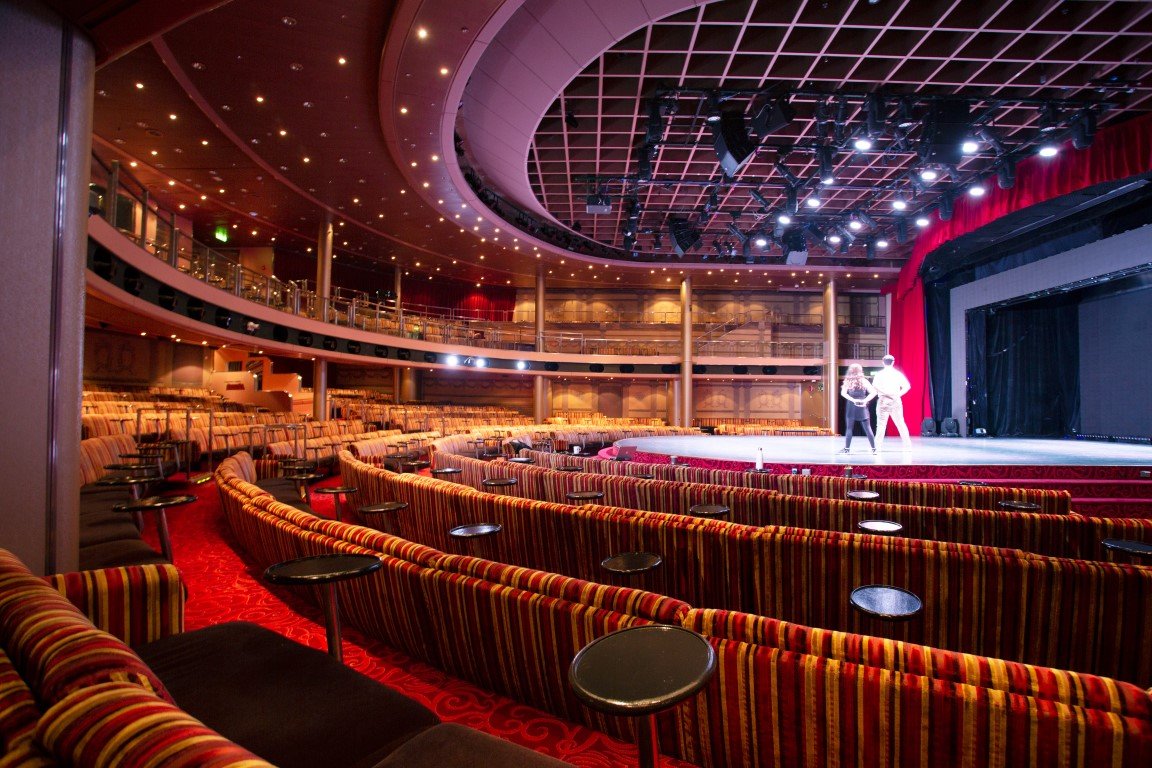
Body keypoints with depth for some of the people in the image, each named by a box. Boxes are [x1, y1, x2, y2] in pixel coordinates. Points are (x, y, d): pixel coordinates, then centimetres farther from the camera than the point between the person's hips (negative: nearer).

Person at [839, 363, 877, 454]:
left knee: (849, 428, 3)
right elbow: (873, 392, -2)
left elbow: (843, 393, -10)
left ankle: (847, 448, 1)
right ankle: (874, 448, 10)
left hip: (851, 407, -1)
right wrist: (865, 400, -6)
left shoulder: (848, 381, 0)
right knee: (868, 428, 7)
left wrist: (853, 400, -11)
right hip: (862, 407, 1)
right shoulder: (864, 381, 2)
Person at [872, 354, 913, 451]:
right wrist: (898, 394, -2)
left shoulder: (879, 374, 0)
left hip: (883, 401, -2)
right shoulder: (898, 374, 6)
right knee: (901, 424, 9)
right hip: (896, 402, 2)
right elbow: (907, 386, -3)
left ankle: (878, 446, -3)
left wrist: (886, 393, -12)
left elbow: (875, 386, -16)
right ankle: (908, 445, 12)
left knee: (881, 425, 0)